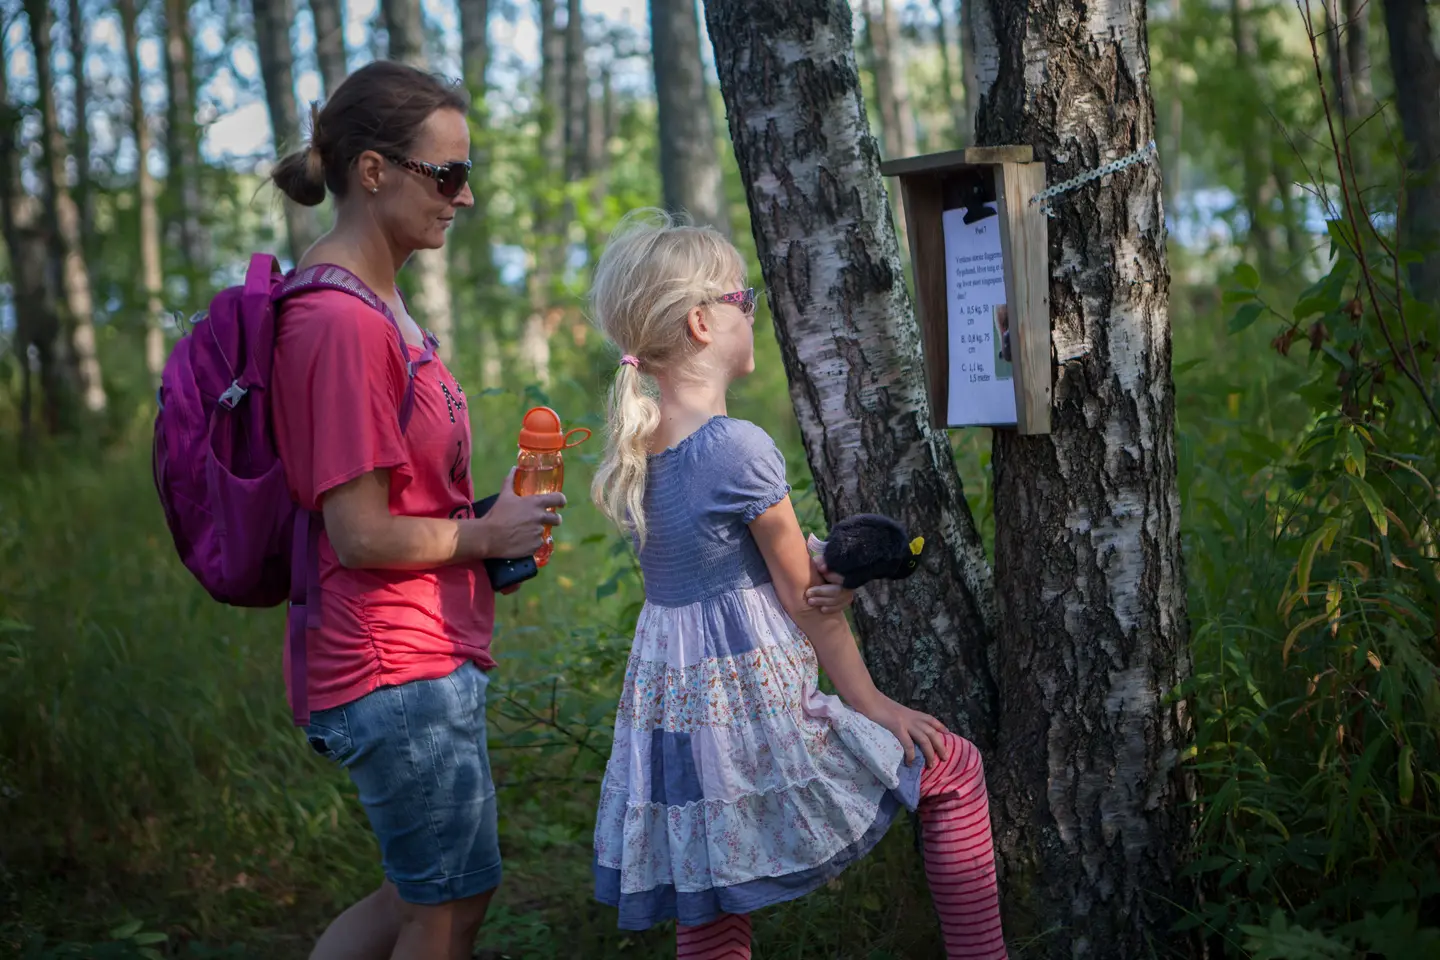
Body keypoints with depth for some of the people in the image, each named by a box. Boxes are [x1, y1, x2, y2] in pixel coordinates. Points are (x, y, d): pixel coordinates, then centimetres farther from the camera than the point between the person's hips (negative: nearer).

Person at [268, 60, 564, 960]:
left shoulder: (377, 304, 10)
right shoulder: (344, 322, -21)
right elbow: (362, 534, -21)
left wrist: (492, 516, 5)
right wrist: (488, 534, -8)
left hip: (429, 656, 10)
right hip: (401, 671, -10)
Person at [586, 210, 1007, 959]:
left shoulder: (636, 448, 5)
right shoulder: (739, 449, -17)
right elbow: (803, 597, -9)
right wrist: (870, 702, 1)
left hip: (670, 704, 8)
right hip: (751, 701, -8)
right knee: (952, 769, 12)